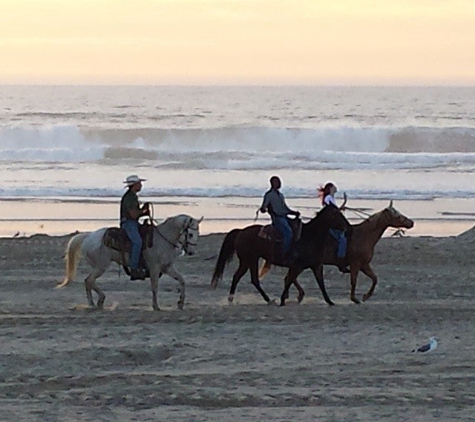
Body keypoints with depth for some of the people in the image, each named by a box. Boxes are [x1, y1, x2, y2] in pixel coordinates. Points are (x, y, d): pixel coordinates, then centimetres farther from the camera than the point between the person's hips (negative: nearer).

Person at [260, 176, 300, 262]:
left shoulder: (280, 195, 24)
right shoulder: (269, 195, 1)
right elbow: (263, 207, -6)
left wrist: (295, 213, 15)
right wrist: (263, 209, -30)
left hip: (285, 217, 9)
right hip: (277, 219, -9)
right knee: (288, 232, -29)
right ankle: (286, 254, -29)